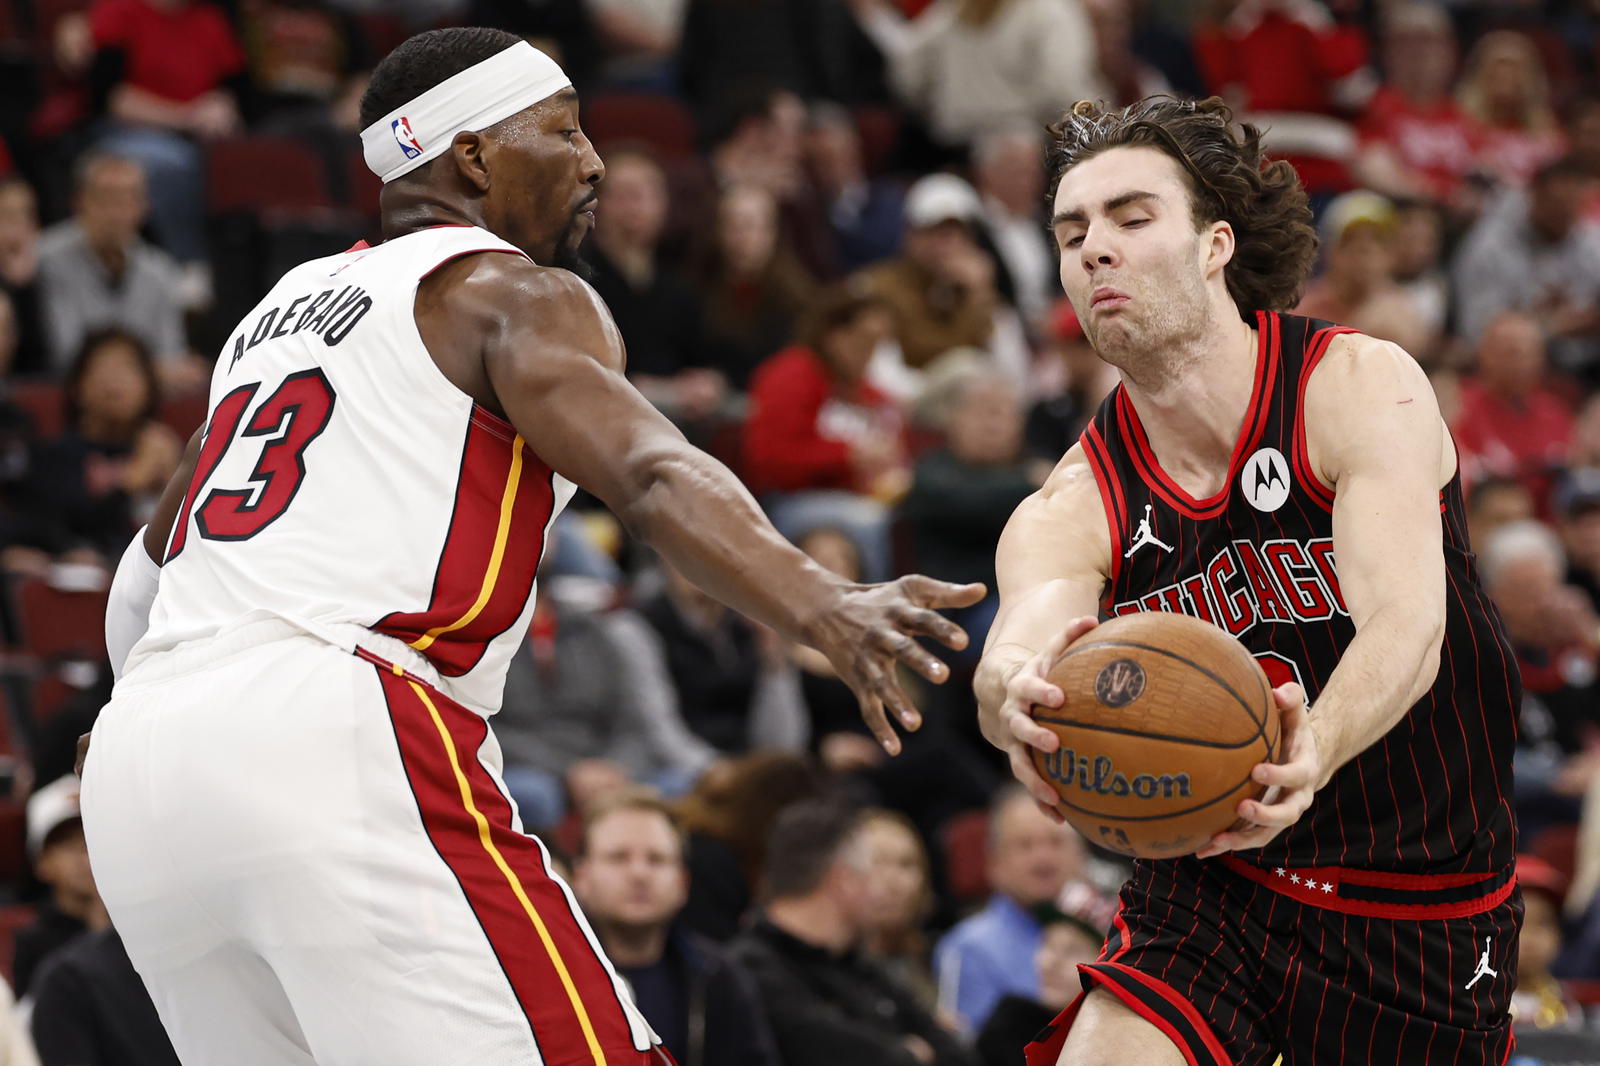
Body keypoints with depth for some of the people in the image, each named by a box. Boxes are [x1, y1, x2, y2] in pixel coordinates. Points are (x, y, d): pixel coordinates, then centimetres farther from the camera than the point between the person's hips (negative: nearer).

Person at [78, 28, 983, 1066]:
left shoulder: (283, 306, 29)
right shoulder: (514, 293, 5)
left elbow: (146, 570, 41)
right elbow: (649, 472, -16)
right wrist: (824, 609, -30)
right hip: (336, 736, -8)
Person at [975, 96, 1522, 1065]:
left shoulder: (1362, 386, -14)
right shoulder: (1073, 510, -6)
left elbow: (1409, 623, -29)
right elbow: (1013, 652, -27)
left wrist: (1314, 749, -51)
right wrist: (1016, 696, -54)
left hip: (1426, 910, -2)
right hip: (1212, 897, 2)